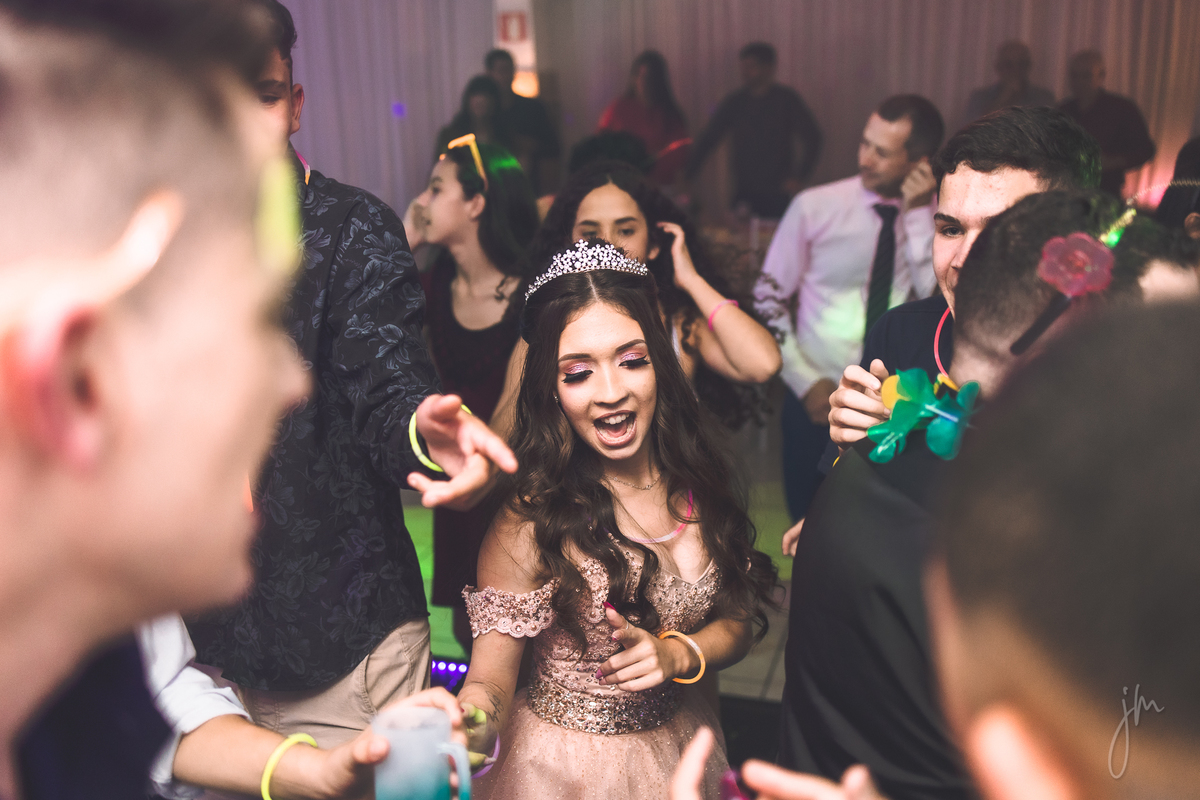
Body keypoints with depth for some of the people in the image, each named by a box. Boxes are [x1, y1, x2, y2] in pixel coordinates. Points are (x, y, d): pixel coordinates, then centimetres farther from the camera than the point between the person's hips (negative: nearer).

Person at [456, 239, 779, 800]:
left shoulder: (697, 480, -9)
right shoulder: (533, 516, -23)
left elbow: (737, 622, -1)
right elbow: (491, 678, -22)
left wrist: (676, 654, -21)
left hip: (679, 745, 5)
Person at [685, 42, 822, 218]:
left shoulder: (786, 100, 1)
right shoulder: (735, 103, 8)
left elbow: (812, 137, 1)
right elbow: (706, 140, 8)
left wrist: (799, 177, -7)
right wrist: (685, 176, -2)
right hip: (743, 194, 3)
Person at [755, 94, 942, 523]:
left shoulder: (937, 218, -5)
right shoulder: (815, 206, -6)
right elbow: (769, 299, -2)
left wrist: (917, 215, -20)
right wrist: (806, 382, -7)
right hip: (817, 399, 0)